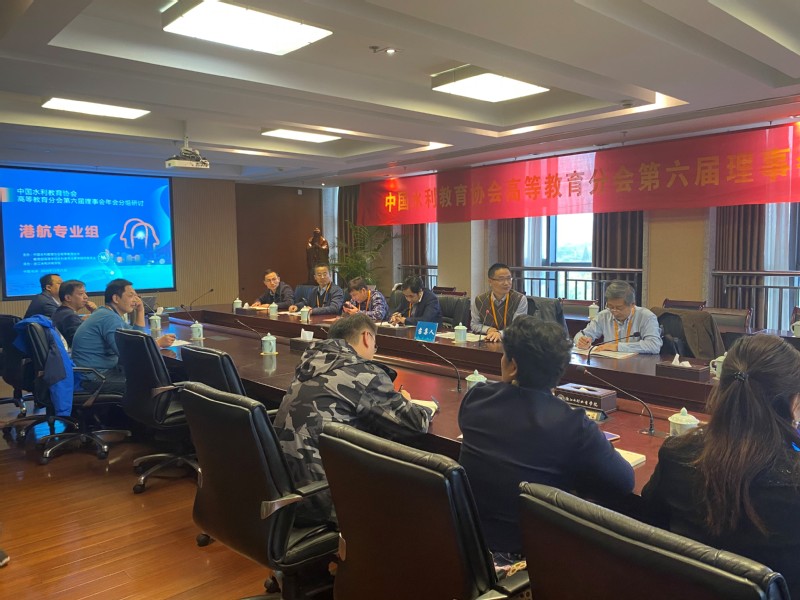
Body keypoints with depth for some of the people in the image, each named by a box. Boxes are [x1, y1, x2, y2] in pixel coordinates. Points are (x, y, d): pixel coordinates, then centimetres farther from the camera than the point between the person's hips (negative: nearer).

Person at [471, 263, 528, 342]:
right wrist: (488, 329, -8)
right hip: (487, 342, 1)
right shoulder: (478, 300, 1)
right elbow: (474, 325, 12)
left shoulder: (520, 299, -6)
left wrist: (500, 333, -28)